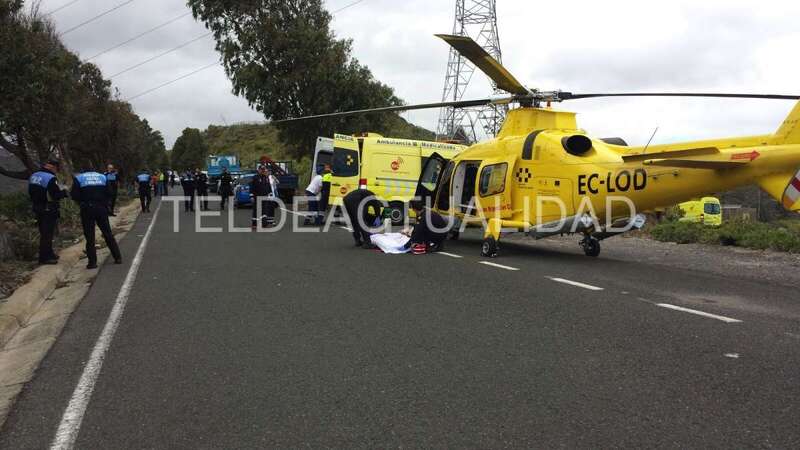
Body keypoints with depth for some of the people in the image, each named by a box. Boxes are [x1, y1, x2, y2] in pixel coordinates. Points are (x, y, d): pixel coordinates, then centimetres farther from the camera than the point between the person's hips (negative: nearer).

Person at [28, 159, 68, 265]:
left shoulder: (33, 176, 9)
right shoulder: (51, 178, -19)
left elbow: (31, 193, 15)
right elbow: (57, 195, -21)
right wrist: (64, 192, -4)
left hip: (37, 208, 9)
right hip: (49, 210, -9)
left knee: (44, 232, 17)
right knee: (47, 233, -2)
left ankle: (49, 254, 28)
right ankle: (44, 257, 1)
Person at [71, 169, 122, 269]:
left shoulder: (78, 178, 1)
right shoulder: (103, 177, 9)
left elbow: (74, 195, -5)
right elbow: (109, 193, 4)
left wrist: (82, 202, 13)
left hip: (87, 209, -2)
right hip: (101, 208, 3)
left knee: (89, 236, 3)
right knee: (108, 234, 11)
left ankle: (92, 262, 1)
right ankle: (118, 258, 11)